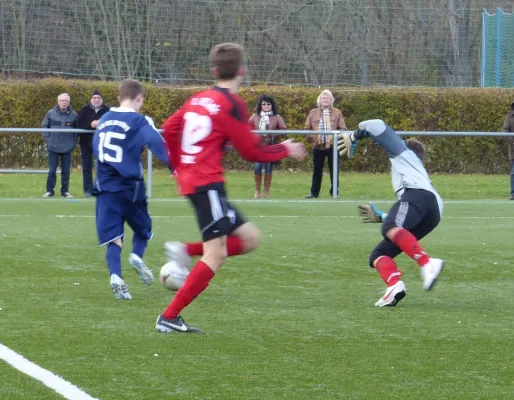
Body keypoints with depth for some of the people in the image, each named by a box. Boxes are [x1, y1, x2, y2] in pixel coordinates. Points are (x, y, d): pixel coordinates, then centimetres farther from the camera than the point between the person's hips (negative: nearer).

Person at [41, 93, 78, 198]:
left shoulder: (73, 115, 0)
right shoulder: (51, 113, -2)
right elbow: (45, 126, 5)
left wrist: (74, 142, 0)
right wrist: (48, 139, -3)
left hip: (67, 148, 1)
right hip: (53, 148, -1)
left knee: (66, 171, 5)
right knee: (52, 170, 0)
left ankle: (65, 191, 14)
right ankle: (50, 190, 7)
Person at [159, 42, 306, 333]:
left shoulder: (199, 99, 14)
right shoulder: (232, 104, -9)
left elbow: (170, 128, 17)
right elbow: (252, 151, -6)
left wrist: (180, 167, 27)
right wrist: (286, 150, 10)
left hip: (190, 179, 9)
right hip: (208, 184, -9)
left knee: (250, 238, 11)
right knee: (215, 256, -11)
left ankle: (186, 251, 0)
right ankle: (169, 318, -13)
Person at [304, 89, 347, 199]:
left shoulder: (337, 113, 4)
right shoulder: (313, 113, 7)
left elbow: (343, 129, 2)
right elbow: (307, 128, 11)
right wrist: (312, 136, -5)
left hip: (332, 146, -1)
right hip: (318, 146, 1)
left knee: (334, 170, 1)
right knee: (317, 170, 5)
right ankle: (314, 193, 12)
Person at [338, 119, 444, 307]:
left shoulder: (403, 151, 31)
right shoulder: (417, 172, 49)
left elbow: (377, 126, 20)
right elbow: (402, 221, 52)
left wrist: (353, 136, 35)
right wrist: (380, 217, 63)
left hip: (417, 194, -8)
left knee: (390, 229, -37)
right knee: (378, 255, 6)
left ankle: (428, 263, -57)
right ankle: (394, 285, -26)